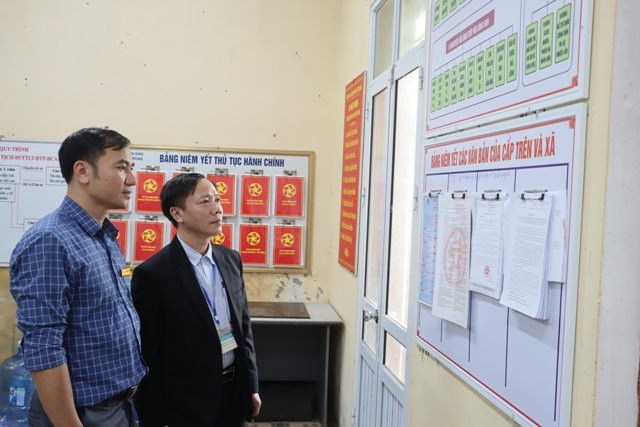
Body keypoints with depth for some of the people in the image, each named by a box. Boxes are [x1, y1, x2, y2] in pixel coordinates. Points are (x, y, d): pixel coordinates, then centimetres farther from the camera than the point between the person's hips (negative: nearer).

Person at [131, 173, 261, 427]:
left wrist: (251, 385, 10)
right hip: (187, 403, -5)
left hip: (234, 391, 6)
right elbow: (147, 356, -12)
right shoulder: (152, 274, -16)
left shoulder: (230, 259, 2)